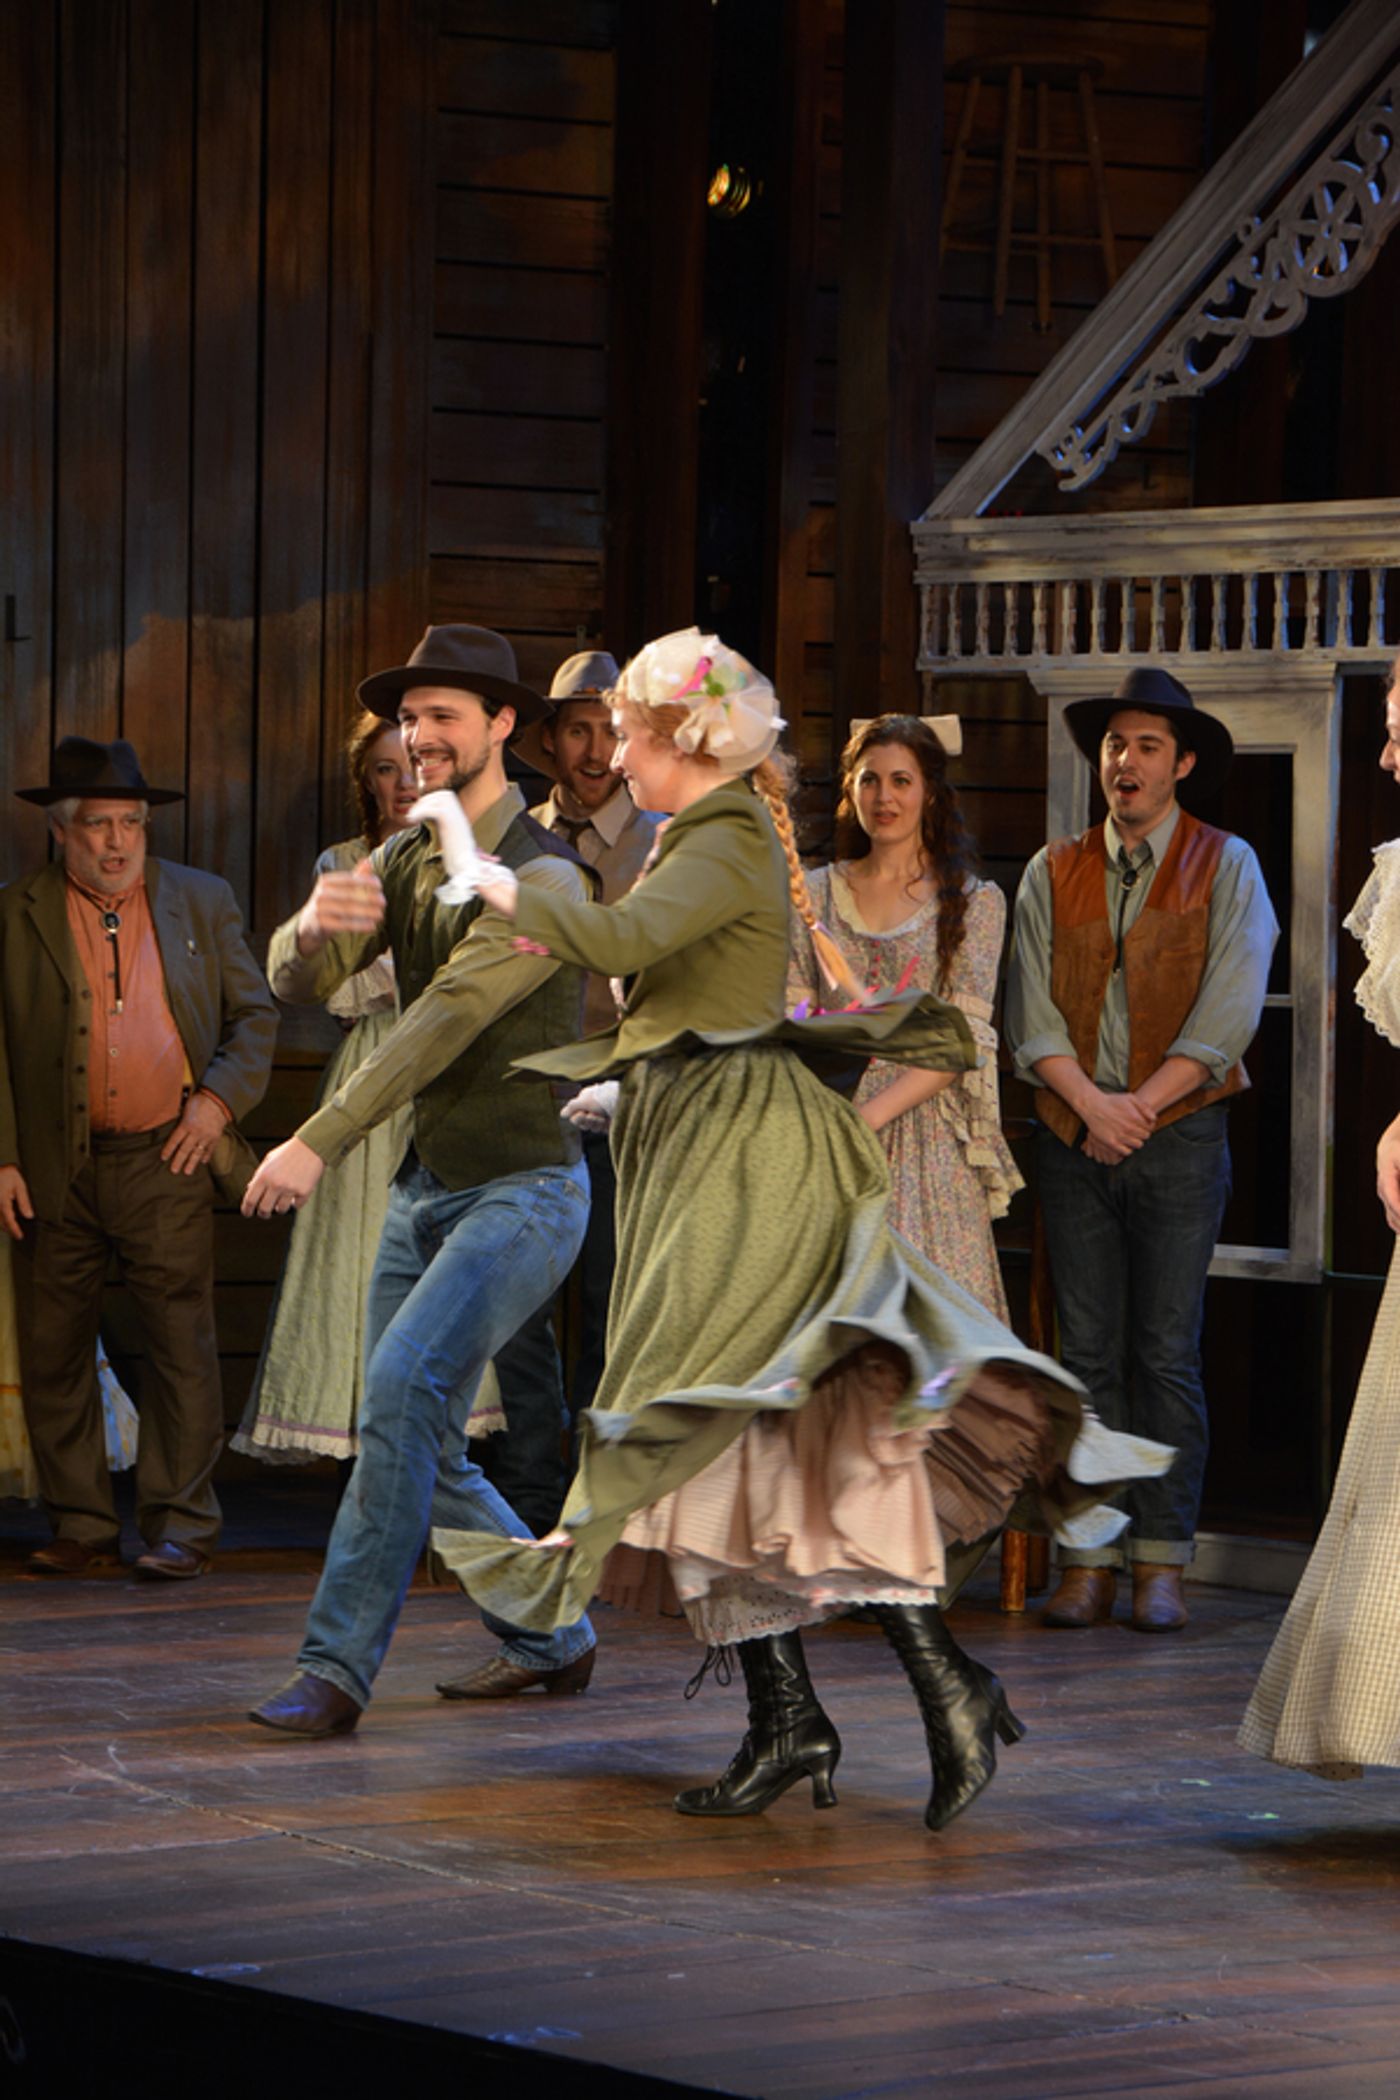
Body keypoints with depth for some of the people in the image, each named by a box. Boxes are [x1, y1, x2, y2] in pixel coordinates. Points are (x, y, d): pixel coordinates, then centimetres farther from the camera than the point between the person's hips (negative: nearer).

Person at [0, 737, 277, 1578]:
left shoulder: (202, 902, 8)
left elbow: (256, 1014, 11)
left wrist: (220, 1097, -5)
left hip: (166, 1161, -1)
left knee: (182, 1347, -3)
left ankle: (181, 1527, 3)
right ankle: (83, 1528, 14)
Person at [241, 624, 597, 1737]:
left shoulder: (541, 876, -15)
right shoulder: (404, 861, 8)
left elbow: (448, 1018, -25)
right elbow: (296, 980, -3)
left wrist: (320, 1142, -32)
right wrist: (313, 927, -29)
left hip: (525, 1192, -8)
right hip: (427, 1186, 8)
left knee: (403, 1385, -22)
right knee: (421, 1447, 8)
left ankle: (338, 1668, -21)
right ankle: (552, 1637, 26)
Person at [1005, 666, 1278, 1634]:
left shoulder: (1225, 867, 3)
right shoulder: (1054, 873, 11)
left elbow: (1228, 1013, -6)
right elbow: (1032, 1012, 4)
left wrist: (1139, 1105, -11)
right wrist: (1091, 1103, -10)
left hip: (1180, 1135, -3)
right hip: (1075, 1141, 3)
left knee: (1167, 1355, -4)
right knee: (1089, 1357, 2)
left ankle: (1163, 1562, -1)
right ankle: (1090, 1558, 4)